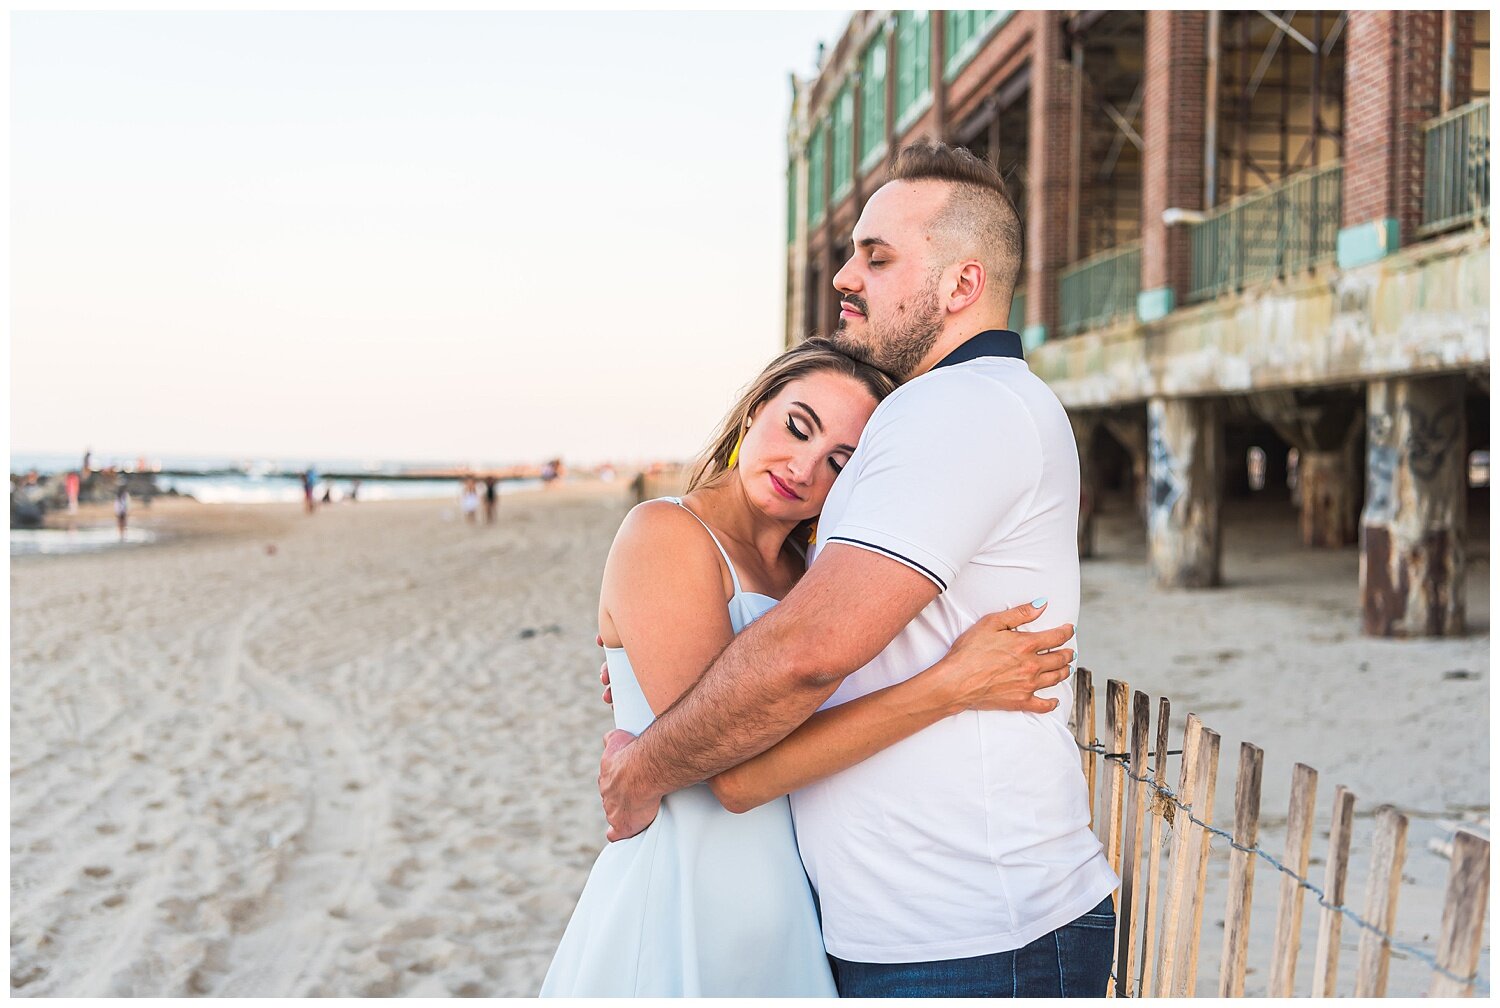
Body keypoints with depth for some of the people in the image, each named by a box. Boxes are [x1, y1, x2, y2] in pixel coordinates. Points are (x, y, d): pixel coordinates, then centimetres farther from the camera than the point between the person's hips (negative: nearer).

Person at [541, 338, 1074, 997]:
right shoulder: (663, 533, -14)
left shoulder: (800, 572, 10)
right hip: (685, 905, -7)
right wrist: (952, 684, -23)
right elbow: (738, 773, -22)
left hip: (794, 911, 7)